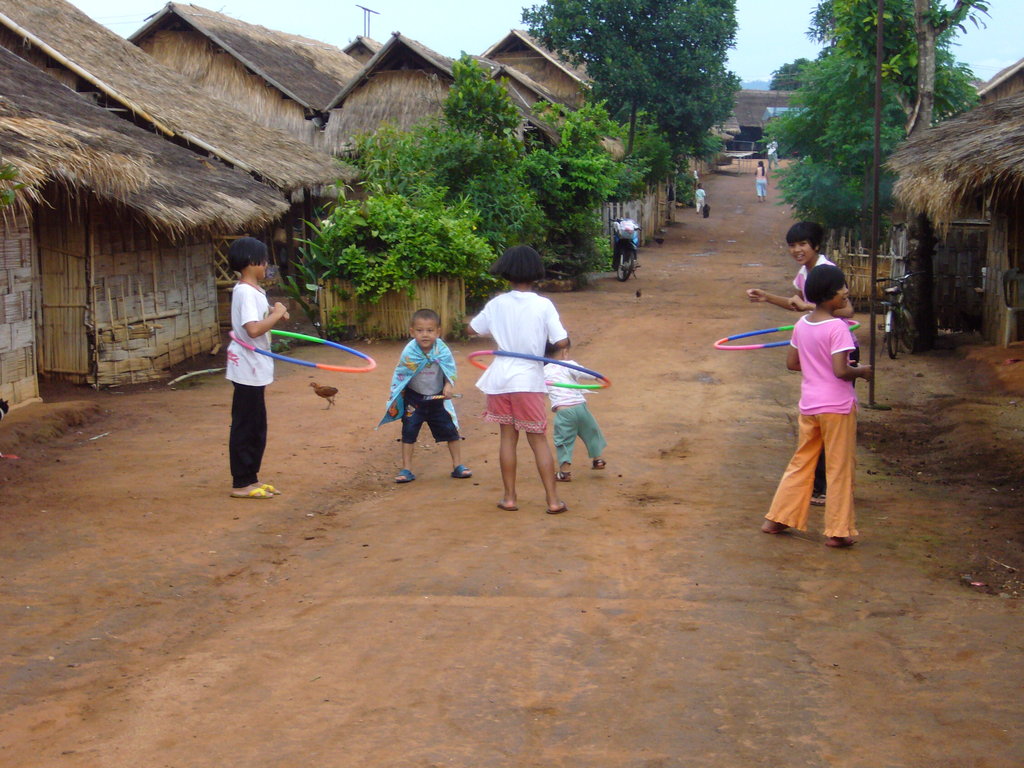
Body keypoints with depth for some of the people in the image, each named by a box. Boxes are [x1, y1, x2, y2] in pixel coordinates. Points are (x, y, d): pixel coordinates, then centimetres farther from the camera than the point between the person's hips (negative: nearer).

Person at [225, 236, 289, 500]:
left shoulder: (253, 290, 12)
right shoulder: (246, 292, -19)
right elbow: (253, 329, -29)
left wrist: (274, 314, 5)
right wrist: (277, 315, -17)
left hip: (255, 368, 10)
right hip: (248, 368, -10)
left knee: (256, 427, 15)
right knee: (245, 426, -3)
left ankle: (250, 478, 23)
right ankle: (241, 484, 4)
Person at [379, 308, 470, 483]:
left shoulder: (443, 351, -16)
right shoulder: (409, 353, -19)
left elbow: (450, 371, -5)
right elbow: (399, 376, -8)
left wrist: (449, 386, -25)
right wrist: (394, 400, -7)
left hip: (438, 398, 1)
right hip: (414, 398, -1)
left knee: (450, 430, 4)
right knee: (409, 431, 0)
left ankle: (458, 465, 18)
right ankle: (406, 469, 10)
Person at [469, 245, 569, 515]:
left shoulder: (497, 304, -1)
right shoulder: (543, 305, -9)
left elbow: (472, 328, 11)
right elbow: (561, 342, -12)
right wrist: (544, 350, 8)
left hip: (500, 378, 2)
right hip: (529, 379, -2)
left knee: (507, 437, 11)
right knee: (538, 440, 4)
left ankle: (509, 498, 14)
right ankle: (553, 500, 3)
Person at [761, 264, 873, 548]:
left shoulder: (802, 324, 4)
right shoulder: (837, 327, -19)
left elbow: (791, 363, 10)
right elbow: (840, 370, -24)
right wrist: (861, 371, -6)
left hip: (809, 405, 7)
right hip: (838, 406, -7)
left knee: (801, 462, 18)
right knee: (840, 468, 5)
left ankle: (777, 519, 21)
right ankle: (837, 531, 11)